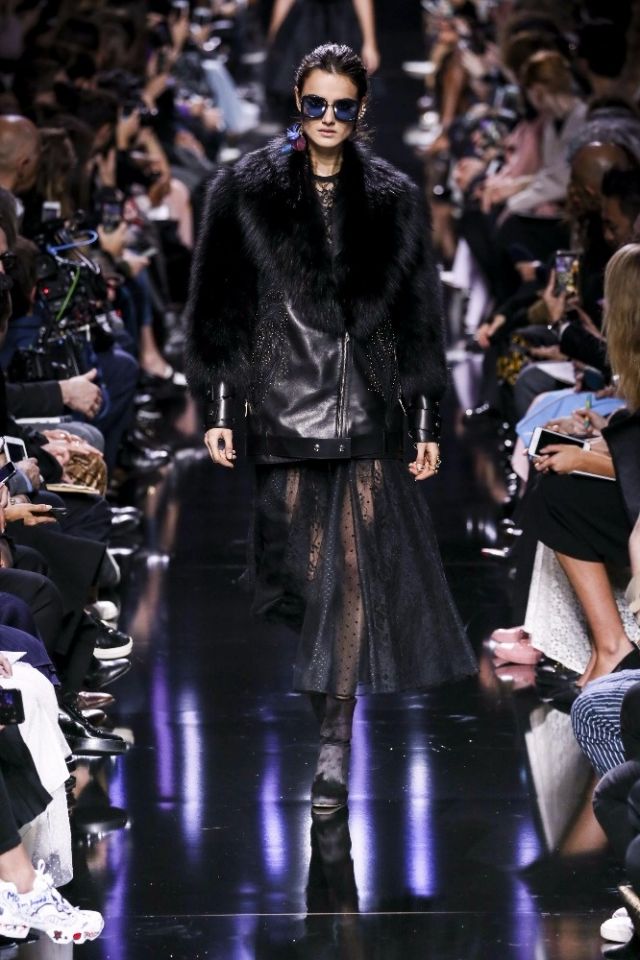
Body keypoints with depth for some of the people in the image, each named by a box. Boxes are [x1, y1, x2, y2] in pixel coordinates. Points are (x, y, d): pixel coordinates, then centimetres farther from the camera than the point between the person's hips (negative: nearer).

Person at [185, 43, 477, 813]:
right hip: (283, 405, 0)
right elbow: (220, 308, 3)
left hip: (365, 410, 0)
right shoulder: (247, 191, 3)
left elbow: (419, 317, 8)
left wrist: (427, 421, 4)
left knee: (355, 570, -6)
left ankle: (335, 741, -3)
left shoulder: (391, 200, 6)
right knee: (300, 567, 1)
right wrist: (218, 409, -3)